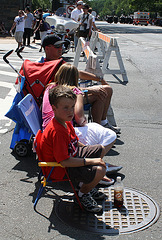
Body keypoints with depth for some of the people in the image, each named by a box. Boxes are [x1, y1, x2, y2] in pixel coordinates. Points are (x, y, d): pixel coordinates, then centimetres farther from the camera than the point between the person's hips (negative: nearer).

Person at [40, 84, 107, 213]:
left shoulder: (66, 123, 1)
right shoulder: (56, 132, -31)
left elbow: (76, 143, 16)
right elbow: (64, 161, -31)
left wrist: (90, 150, 5)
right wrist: (91, 161, -26)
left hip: (72, 155, 10)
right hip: (60, 169, -10)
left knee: (100, 149, 18)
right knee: (100, 171, -24)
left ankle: (86, 183, 26)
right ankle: (83, 194, 5)